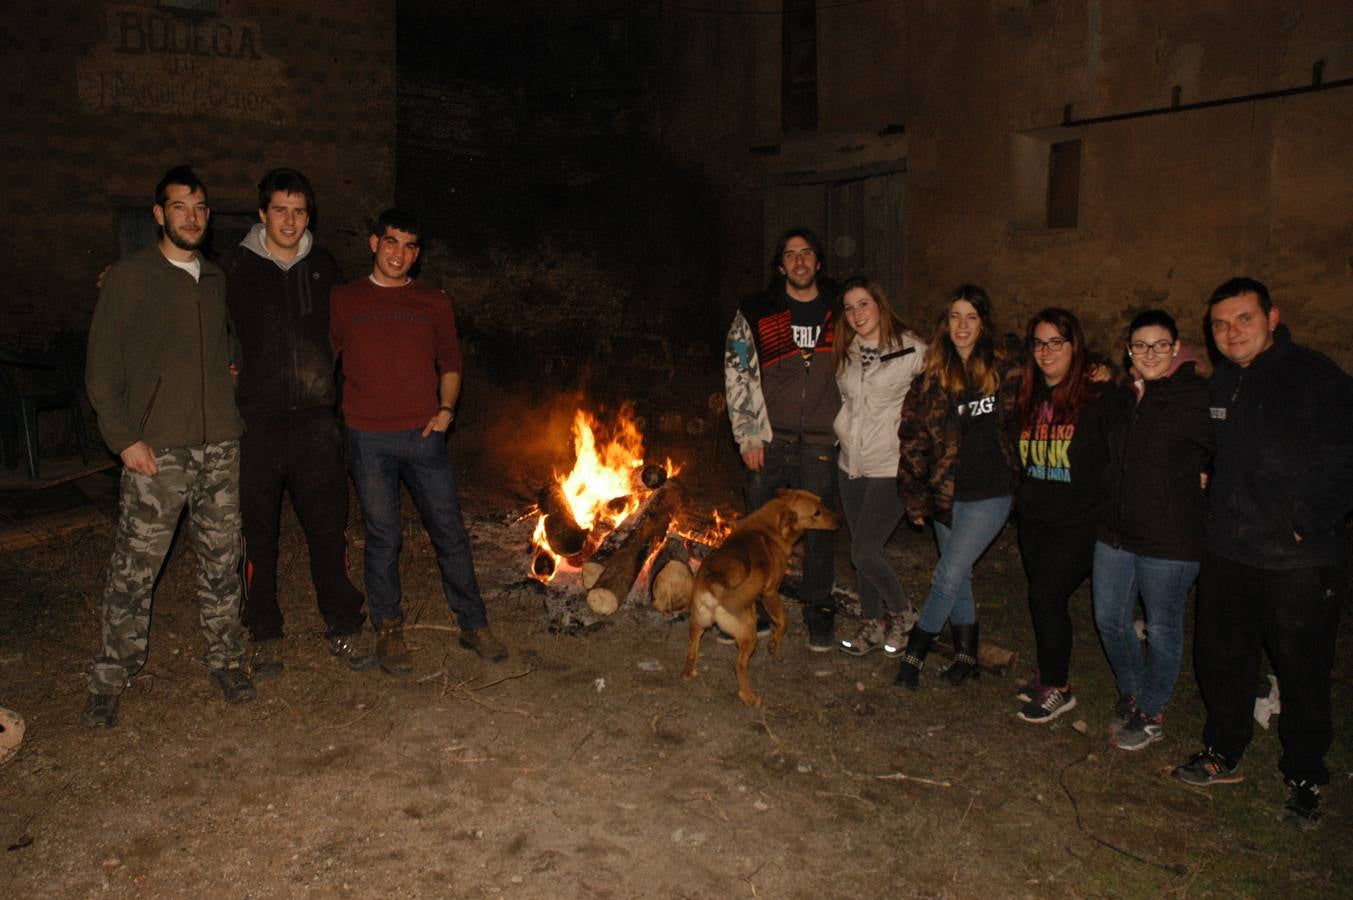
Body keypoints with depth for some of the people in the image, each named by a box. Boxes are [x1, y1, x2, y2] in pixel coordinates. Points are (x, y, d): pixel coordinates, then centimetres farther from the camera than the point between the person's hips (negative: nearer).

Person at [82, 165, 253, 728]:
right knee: (134, 569, -1)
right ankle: (109, 681, 13)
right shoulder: (129, 278, 0)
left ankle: (225, 660, 22)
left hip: (221, 447, 4)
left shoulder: (217, 281, 14)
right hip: (156, 450, -4)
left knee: (222, 563, 9)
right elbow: (101, 369, -2)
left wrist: (236, 414, 11)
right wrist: (124, 438, -9)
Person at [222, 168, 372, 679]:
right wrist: (232, 372, -6)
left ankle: (343, 627, 20)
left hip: (315, 421, 2)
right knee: (258, 534, 7)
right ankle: (265, 636, 22)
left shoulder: (323, 269, 8)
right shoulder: (236, 269, -1)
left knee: (329, 530, 6)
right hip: (257, 421, -1)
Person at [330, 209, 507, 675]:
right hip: (369, 439, -1)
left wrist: (446, 408, 0)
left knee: (450, 531, 4)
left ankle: (473, 625, 17)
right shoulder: (344, 300, 6)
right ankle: (388, 630, 20)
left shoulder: (435, 303, 10)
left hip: (424, 435, 1)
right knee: (383, 536, 5)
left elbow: (450, 363, 15)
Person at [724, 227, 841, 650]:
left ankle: (819, 610, 23)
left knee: (819, 530, 7)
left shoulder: (838, 314, 7)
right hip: (768, 441, -1)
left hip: (820, 444, 1)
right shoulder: (755, 314, 1)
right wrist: (748, 436, -7)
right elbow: (738, 377, -2)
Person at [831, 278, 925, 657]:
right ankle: (872, 623, 30)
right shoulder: (845, 354, 7)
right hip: (850, 464, 6)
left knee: (864, 552, -9)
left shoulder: (912, 350, -10)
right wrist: (840, 433, 10)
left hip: (891, 467, -6)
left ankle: (901, 612, 17)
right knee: (863, 550, 13)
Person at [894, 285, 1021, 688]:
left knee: (948, 576, -6)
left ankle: (914, 652, 9)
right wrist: (915, 498, 0)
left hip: (989, 494, -3)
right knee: (959, 578, 13)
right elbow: (913, 437, 2)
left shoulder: (1004, 370, -3)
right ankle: (966, 656, 28)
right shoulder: (933, 375, 1)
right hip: (946, 494, 3)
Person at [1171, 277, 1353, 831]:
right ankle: (1223, 754, 35)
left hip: (1299, 563, -6)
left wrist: (1305, 527, -18)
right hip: (1227, 554, 6)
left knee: (1302, 672, 7)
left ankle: (1305, 780, 26)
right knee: (1220, 659, 16)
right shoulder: (1219, 385, 10)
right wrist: (1216, 511, 8)